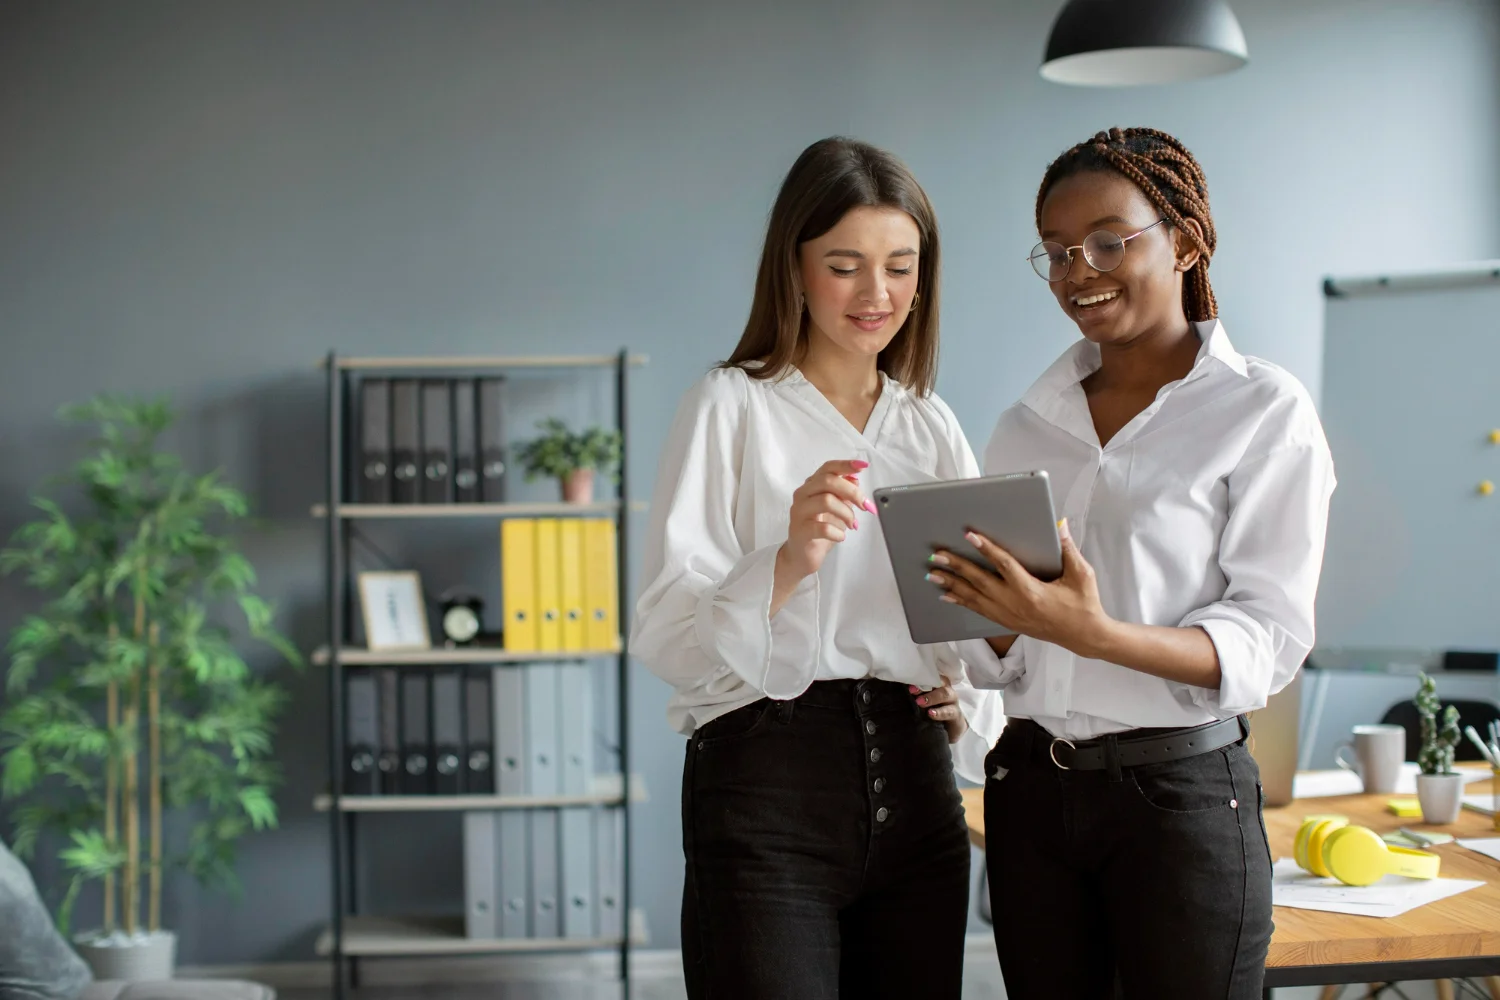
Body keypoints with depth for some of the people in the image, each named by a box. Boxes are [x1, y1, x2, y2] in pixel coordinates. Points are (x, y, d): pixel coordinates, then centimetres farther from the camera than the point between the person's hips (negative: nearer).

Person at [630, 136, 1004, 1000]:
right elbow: (666, 637, -9)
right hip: (766, 782, -5)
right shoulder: (732, 406, 0)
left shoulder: (934, 427, 15)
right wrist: (789, 562, -26)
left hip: (914, 786, 5)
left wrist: (968, 701, 1)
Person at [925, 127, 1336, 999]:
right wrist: (1000, 620, -13)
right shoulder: (1026, 427, 11)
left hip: (1182, 789, -4)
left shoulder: (1266, 412, -4)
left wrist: (1094, 633, -27)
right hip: (1031, 787, 5)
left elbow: (1270, 638, -12)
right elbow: (998, 660, 11)